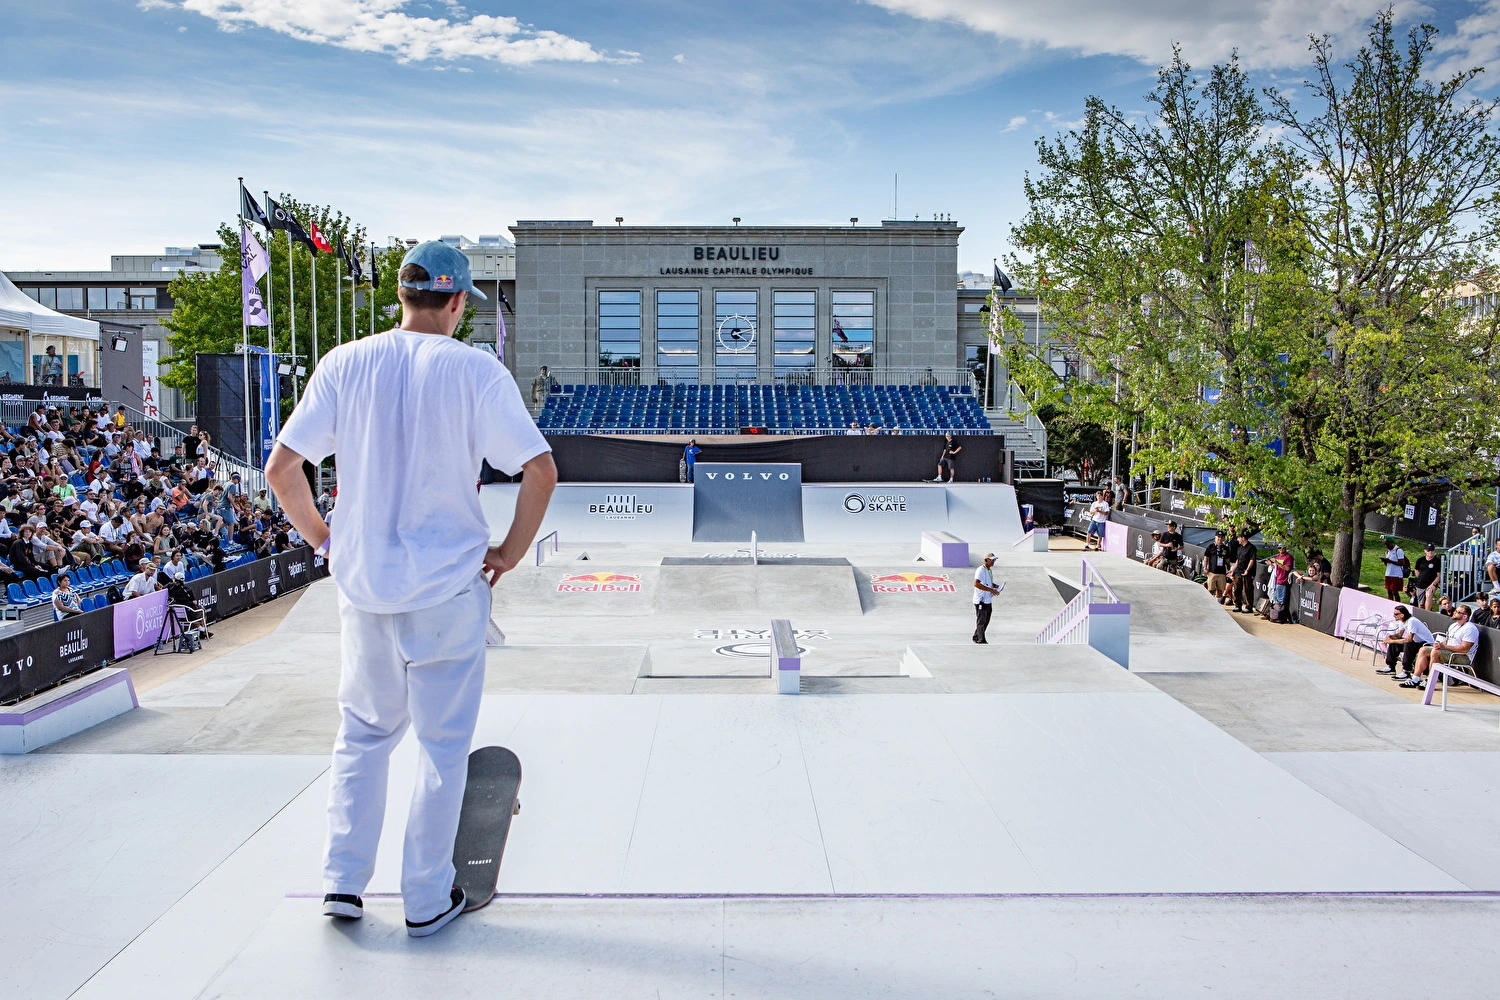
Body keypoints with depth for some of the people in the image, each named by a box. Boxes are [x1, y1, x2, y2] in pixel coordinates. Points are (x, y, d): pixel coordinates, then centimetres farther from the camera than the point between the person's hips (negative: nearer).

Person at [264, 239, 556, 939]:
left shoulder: (345, 364, 1)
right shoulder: (476, 370, -8)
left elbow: (281, 468, 0)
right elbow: (540, 470, -13)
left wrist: (321, 537, 13)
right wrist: (510, 553, -2)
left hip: (361, 582, 4)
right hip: (448, 588, -3)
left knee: (363, 732, 21)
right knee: (443, 743, 10)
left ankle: (341, 882, 24)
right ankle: (427, 900, 19)